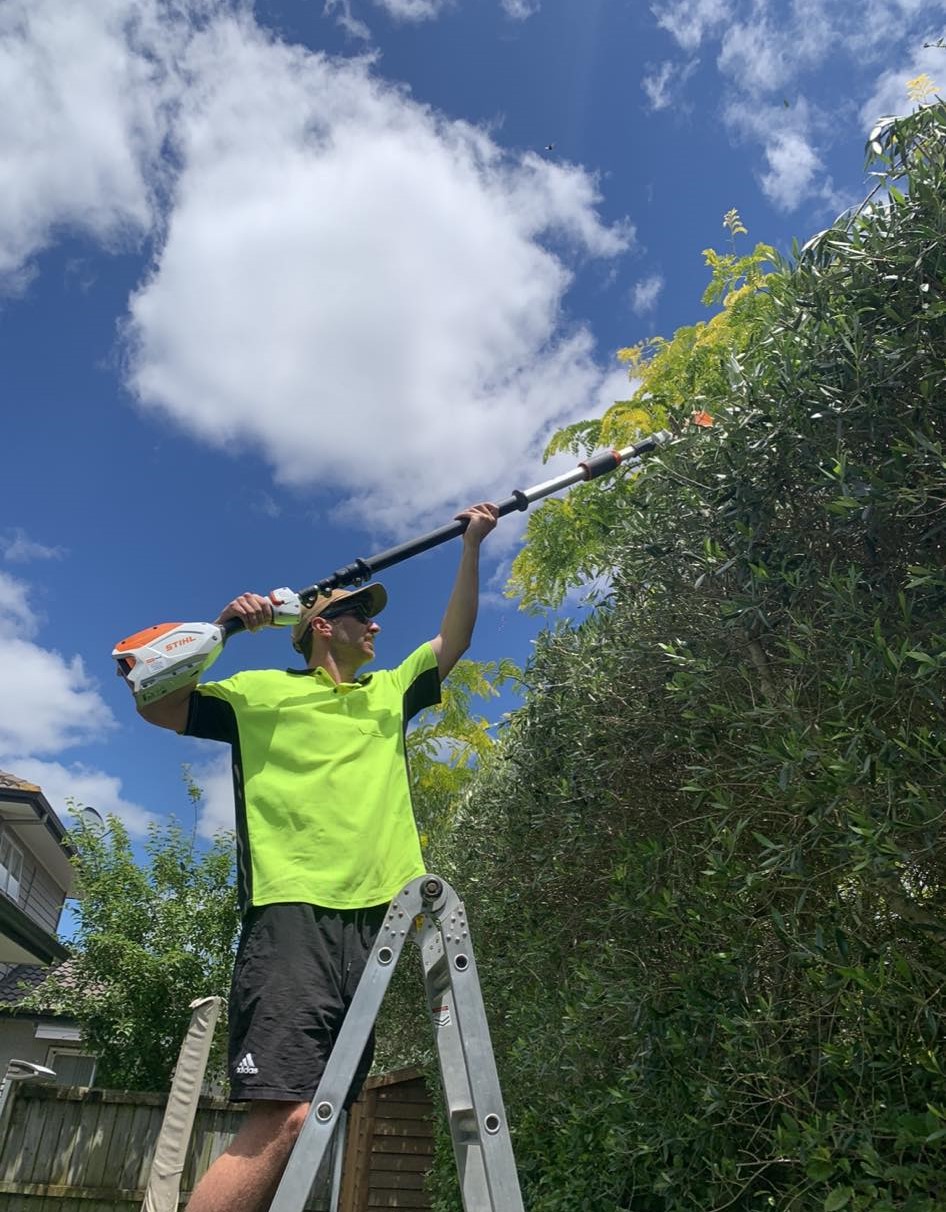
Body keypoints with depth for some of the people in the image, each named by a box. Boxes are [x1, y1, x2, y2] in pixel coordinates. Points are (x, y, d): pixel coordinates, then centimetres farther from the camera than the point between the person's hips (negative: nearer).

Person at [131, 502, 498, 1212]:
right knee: (284, 1117, -18)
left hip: (375, 915, 6)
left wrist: (472, 545, 21)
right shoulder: (262, 690, 11)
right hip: (292, 914, -5)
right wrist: (220, 629, -3)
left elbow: (453, 640, 26)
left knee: (321, 1119, 3)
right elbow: (158, 706, 9)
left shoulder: (389, 693, 25)